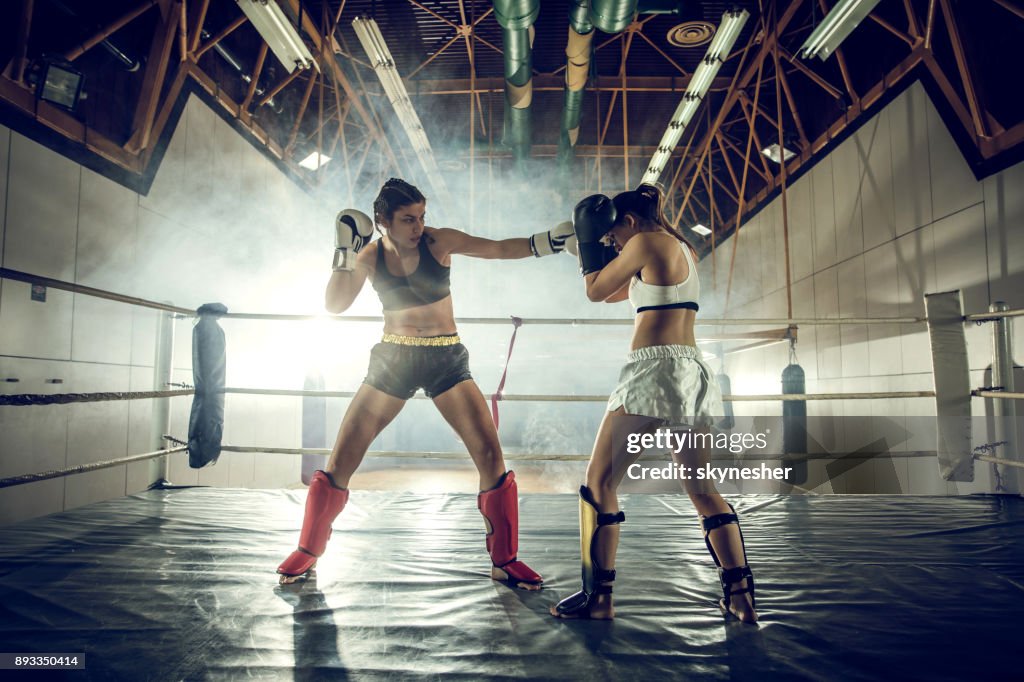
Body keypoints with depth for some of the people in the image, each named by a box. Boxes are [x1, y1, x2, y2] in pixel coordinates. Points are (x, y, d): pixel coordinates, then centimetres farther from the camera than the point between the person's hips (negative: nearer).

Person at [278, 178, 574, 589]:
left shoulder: (439, 242, -6)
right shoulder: (369, 257, -1)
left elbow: (500, 249, -10)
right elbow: (334, 306, -6)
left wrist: (551, 239, -22)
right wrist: (345, 252, -16)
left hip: (445, 359, -1)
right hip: (392, 359, 1)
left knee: (490, 454, -10)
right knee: (342, 458, 0)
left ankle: (504, 561, 7)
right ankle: (308, 552, 22)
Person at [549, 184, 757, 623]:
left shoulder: (646, 242, -4)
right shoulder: (683, 249, 21)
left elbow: (596, 291, 4)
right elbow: (621, 290, 28)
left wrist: (590, 243, 17)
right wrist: (600, 250, 26)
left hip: (654, 369, -9)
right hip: (694, 372, 9)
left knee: (600, 480, 0)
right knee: (701, 488, 15)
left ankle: (598, 596, 1)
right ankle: (740, 594, 14)